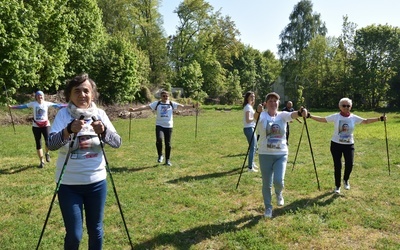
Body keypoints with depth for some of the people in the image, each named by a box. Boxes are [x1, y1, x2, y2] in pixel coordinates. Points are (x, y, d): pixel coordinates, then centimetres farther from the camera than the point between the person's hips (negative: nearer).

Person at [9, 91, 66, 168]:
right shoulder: (33, 104, 1)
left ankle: (47, 153, 16)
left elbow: (57, 105, -5)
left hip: (46, 125, -1)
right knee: (38, 144, 5)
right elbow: (23, 106, 4)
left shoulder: (47, 103, -1)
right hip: (36, 126, 2)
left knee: (48, 141, -18)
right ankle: (41, 161, 17)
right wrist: (12, 106, -1)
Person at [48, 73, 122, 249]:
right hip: (69, 183, -2)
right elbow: (51, 144, -19)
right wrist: (69, 130, -37)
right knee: (74, 234, 5)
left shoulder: (100, 114, -1)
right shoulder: (63, 114, -7)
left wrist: (103, 132, -28)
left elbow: (117, 142, -8)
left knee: (95, 230, 15)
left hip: (96, 181, 2)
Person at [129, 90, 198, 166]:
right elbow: (145, 107, -3)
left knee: (168, 143, 5)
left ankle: (168, 160, 22)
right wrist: (134, 109, -12)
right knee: (159, 140, -23)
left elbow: (182, 106, -3)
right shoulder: (157, 103, 4)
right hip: (159, 125, -1)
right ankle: (160, 155, 3)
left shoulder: (172, 104, 5)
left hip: (169, 126, 1)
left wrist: (193, 106, -14)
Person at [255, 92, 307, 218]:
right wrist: (258, 111, -55)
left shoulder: (283, 115, -1)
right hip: (265, 154, -1)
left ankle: (279, 193, 27)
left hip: (281, 154, 1)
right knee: (267, 184, 6)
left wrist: (300, 112, -46)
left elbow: (292, 115, -22)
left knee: (279, 181, -10)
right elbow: (256, 116, -31)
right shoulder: (262, 115, -7)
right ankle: (268, 208, 28)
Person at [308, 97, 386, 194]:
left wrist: (380, 118, 0)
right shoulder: (335, 117, -8)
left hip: (349, 145, 2)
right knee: (337, 166, 5)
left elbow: (366, 121, 7)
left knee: (349, 165, -7)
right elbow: (322, 119, -6)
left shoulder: (354, 117, -2)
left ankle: (346, 180, 26)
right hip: (336, 144, -1)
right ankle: (337, 186, 23)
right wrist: (309, 115, -15)